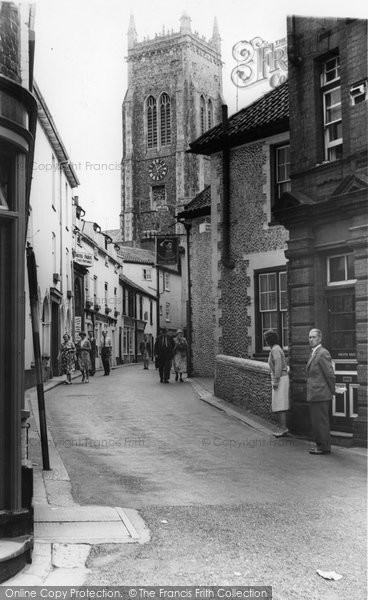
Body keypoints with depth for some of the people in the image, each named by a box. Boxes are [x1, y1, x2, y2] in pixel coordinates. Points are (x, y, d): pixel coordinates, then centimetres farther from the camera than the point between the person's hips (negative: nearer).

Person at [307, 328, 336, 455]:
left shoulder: (323, 353, -15)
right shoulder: (314, 354, 16)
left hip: (320, 395, -10)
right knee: (315, 422, 14)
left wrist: (332, 391, -6)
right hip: (314, 395, 10)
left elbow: (330, 374, -15)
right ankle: (319, 444, 23)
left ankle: (325, 447, 4)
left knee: (321, 421, -4)